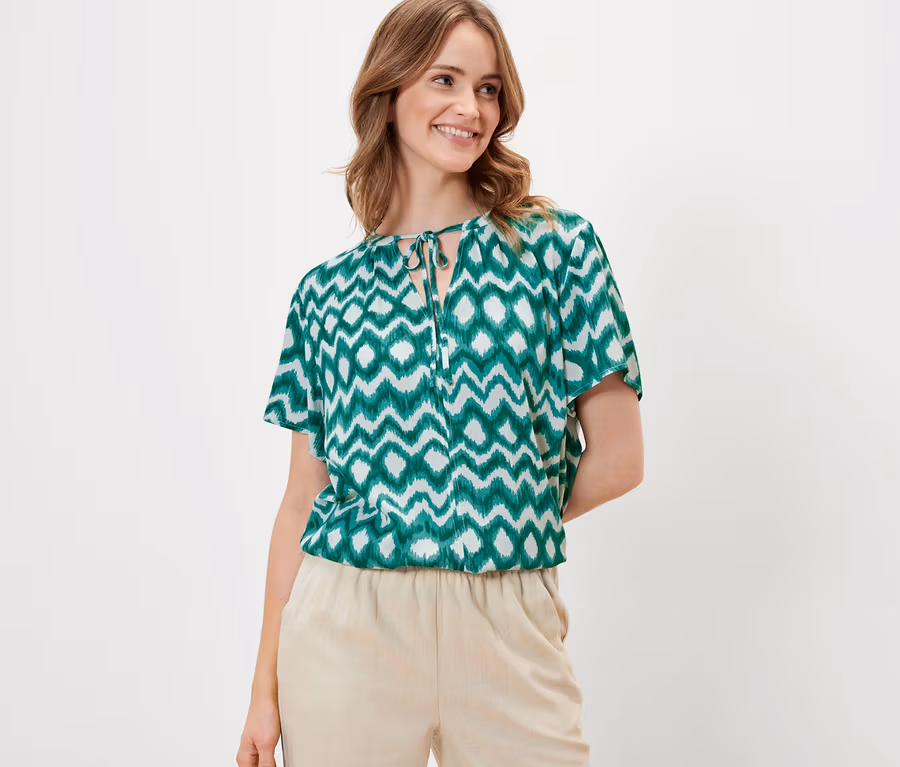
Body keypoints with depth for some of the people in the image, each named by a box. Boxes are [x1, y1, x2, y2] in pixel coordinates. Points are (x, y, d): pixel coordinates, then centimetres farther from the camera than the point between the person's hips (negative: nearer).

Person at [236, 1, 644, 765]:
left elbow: (618, 457, 2)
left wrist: (501, 520, 4)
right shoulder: (328, 289, 6)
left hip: (510, 631, 0)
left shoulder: (559, 245, 2)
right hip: (344, 629, 1)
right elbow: (303, 500, 6)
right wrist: (266, 688, 4)